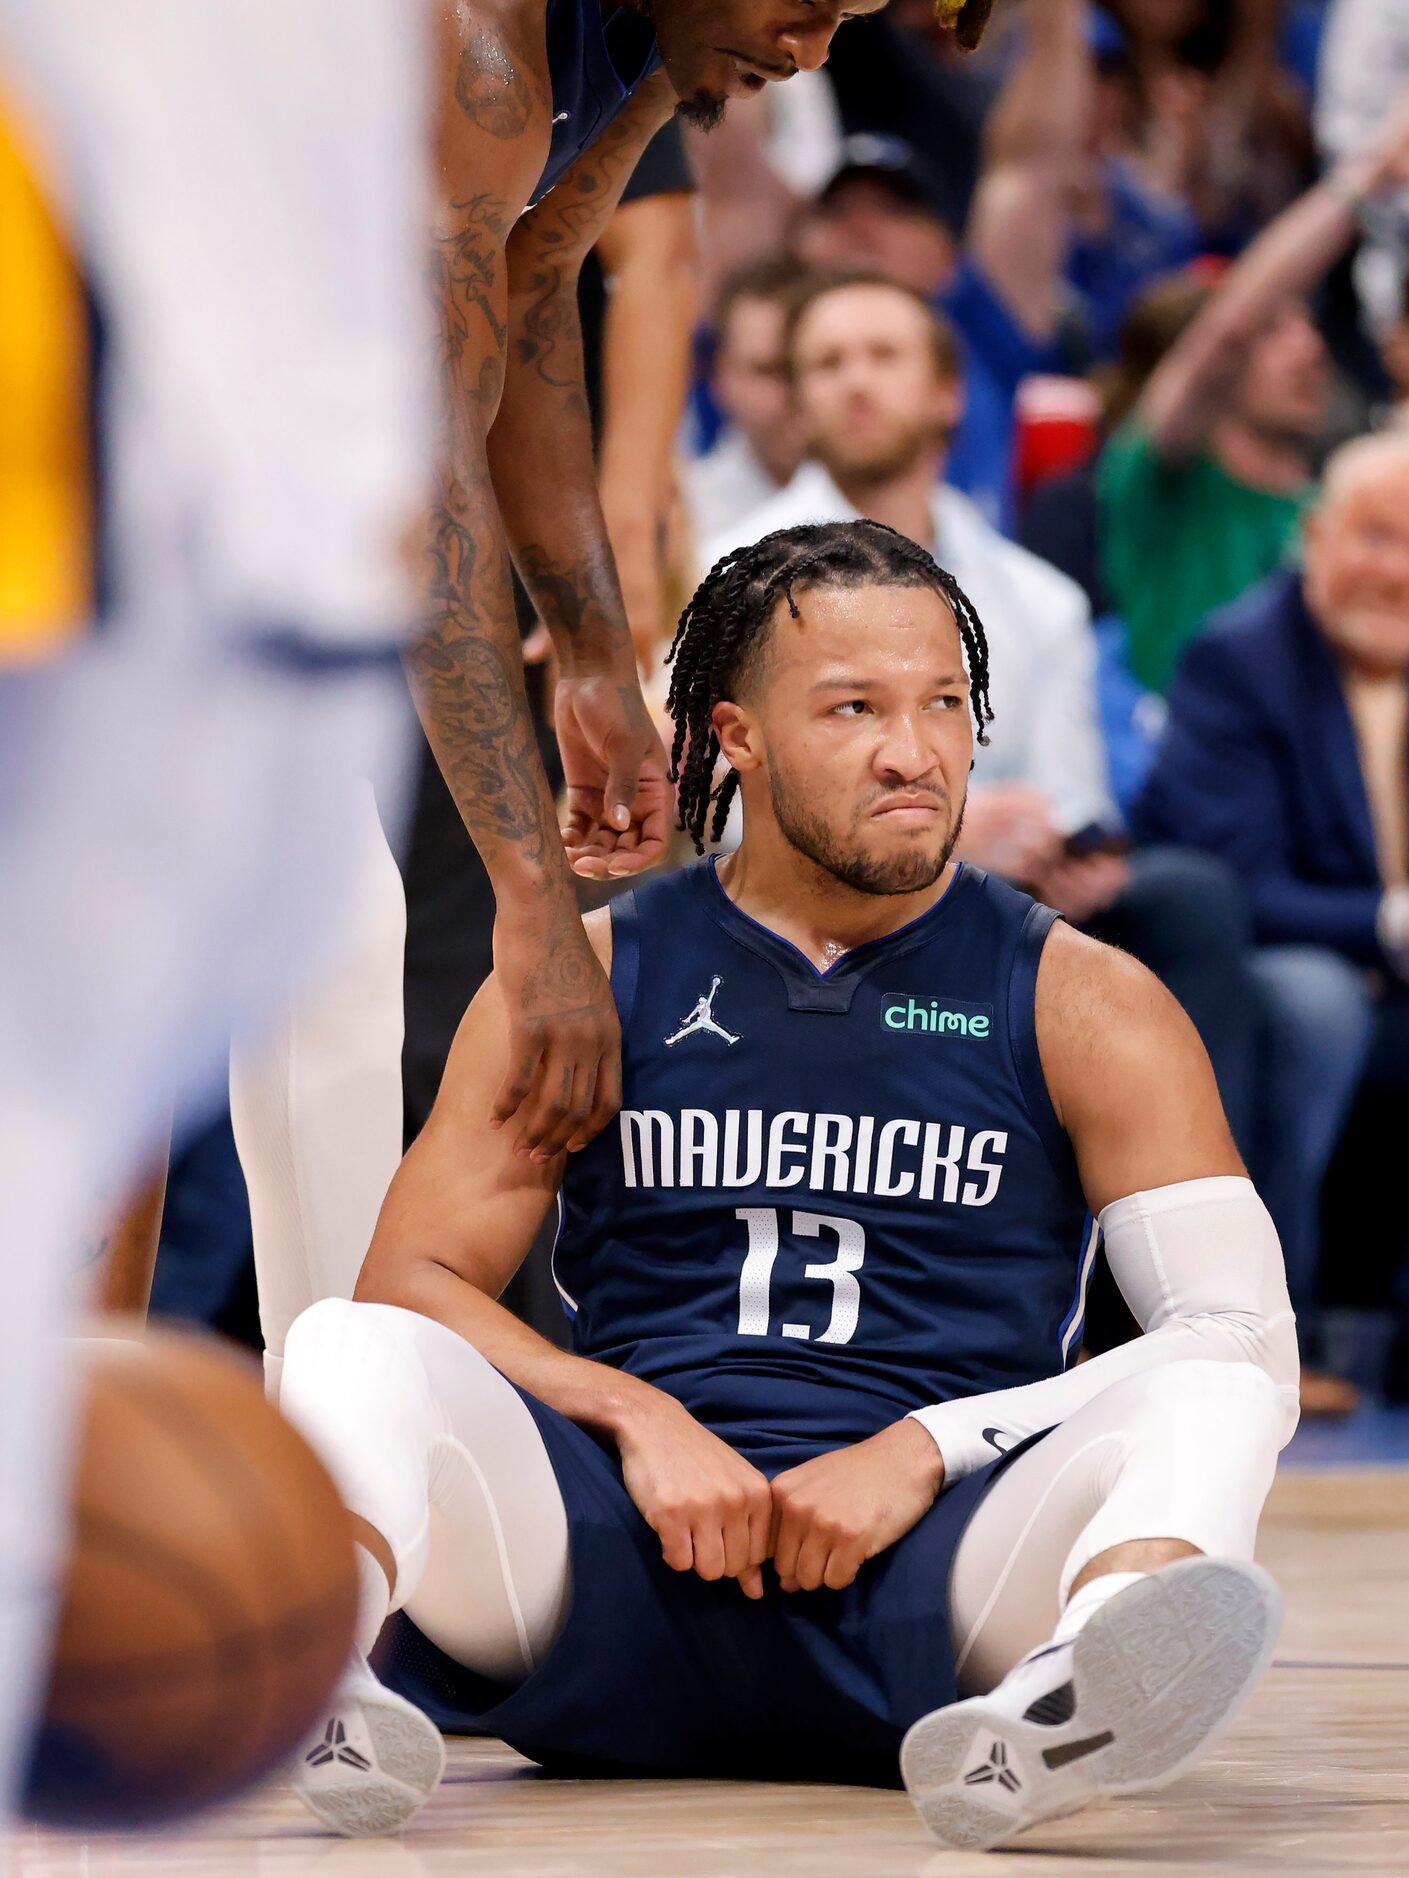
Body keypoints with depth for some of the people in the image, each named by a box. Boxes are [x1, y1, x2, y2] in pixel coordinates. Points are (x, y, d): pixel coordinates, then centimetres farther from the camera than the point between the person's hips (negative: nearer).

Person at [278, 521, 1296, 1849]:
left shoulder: (1084, 1007, 10)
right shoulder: (585, 983, 13)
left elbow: (1243, 1332, 0)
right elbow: (410, 1279, 8)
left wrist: (922, 1451, -11)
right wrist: (635, 1417, -10)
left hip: (925, 1577, -1)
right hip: (620, 1559, 1)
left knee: (1203, 1394, -31)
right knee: (350, 1354, -25)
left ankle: (1053, 1715, -65)